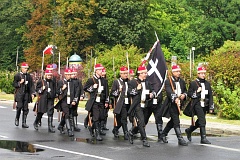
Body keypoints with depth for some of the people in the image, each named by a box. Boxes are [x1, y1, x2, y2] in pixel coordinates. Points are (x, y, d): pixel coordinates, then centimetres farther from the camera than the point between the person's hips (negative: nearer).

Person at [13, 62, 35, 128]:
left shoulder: (29, 76, 12)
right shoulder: (17, 75, 3)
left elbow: (31, 85, 11)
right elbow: (14, 84, 3)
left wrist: (33, 93, 1)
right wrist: (20, 83, -14)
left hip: (26, 94, 3)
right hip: (19, 94, -3)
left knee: (25, 109, 1)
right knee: (19, 106, -11)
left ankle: (24, 123, 5)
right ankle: (17, 119, 13)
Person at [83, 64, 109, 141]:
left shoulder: (103, 80, 11)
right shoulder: (91, 80, -1)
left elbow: (106, 91, 14)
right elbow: (85, 88, 2)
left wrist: (106, 102, 10)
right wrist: (93, 87, -12)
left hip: (101, 102, 5)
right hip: (94, 102, -5)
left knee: (101, 117, 7)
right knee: (96, 118, -10)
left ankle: (92, 128, 33)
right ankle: (97, 134, -8)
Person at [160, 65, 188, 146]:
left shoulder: (182, 81, 13)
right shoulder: (168, 81, -10)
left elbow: (185, 90, 22)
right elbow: (169, 91, -24)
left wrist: (184, 95, -3)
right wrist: (175, 98, -41)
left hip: (178, 104, 7)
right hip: (172, 104, -7)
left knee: (172, 121, 17)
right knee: (176, 122, -10)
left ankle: (163, 135, 34)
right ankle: (180, 139, -9)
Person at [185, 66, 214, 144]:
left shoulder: (207, 84, 13)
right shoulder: (193, 83, 0)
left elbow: (210, 96, 13)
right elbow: (189, 94, 0)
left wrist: (211, 107, 8)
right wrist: (197, 92, -15)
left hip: (205, 105, 6)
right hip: (197, 104, -6)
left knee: (199, 121, 13)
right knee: (202, 121, -14)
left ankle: (189, 130, 35)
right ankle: (203, 138, -12)